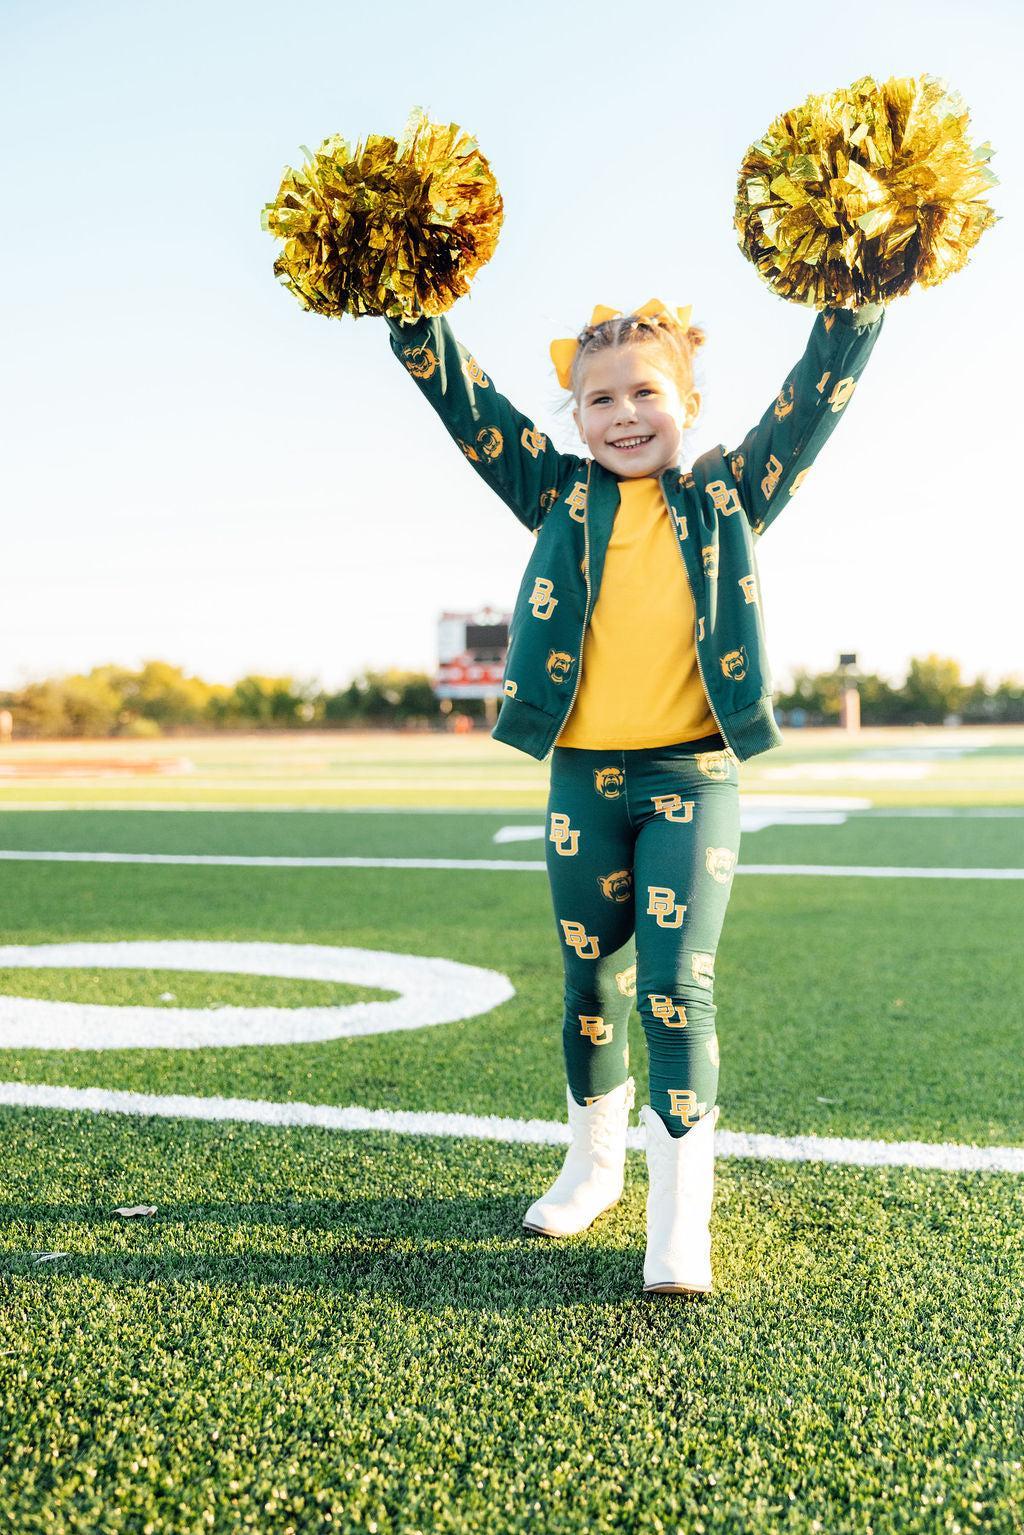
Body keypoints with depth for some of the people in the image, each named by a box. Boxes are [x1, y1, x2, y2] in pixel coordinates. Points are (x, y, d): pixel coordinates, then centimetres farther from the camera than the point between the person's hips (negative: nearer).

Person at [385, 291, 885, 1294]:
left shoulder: (728, 496, 5)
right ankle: (594, 1162, 34)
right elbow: (457, 393, 4)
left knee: (675, 983, -7)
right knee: (591, 978, 13)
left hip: (694, 775, -2)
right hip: (583, 777, 2)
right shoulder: (560, 496, 6)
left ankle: (680, 1217, 2)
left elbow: (824, 383, 3)